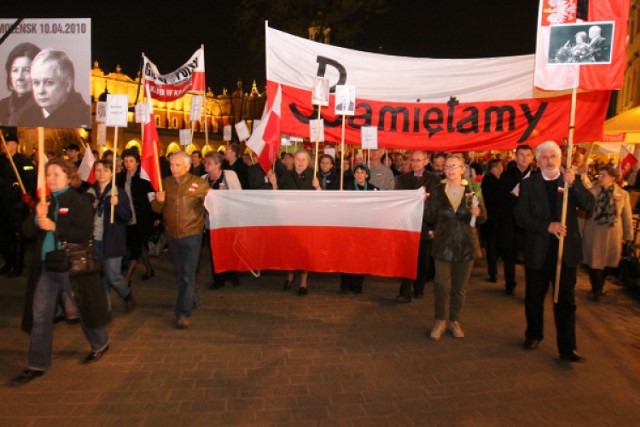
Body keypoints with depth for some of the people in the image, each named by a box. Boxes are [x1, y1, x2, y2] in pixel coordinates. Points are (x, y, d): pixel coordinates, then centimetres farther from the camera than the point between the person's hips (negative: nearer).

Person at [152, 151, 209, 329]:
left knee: (187, 274, -5)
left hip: (192, 235, -5)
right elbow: (157, 209, 6)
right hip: (172, 235, 5)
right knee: (181, 273, 18)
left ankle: (184, 313, 2)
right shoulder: (165, 183, 4)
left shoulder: (200, 183, -7)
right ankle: (193, 300, 38)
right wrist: (159, 201, -15)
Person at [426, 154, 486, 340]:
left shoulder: (472, 190, -2)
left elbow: (483, 217, -1)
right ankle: (440, 321, 17)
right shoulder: (438, 191, -2)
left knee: (460, 287, 11)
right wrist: (429, 203, -17)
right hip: (443, 244, -1)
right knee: (441, 285, -2)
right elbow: (430, 218, -3)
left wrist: (477, 213, -20)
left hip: (466, 244, 1)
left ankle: (455, 321, 28)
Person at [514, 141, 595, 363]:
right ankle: (533, 335, 34)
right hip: (537, 251, 0)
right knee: (534, 299, 14)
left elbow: (589, 205, -10)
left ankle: (567, 348, 13)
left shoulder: (573, 180, 3)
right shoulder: (529, 184, 0)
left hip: (566, 250, 0)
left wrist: (573, 184, -24)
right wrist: (547, 226, -21)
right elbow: (521, 216, -8)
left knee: (566, 301, 4)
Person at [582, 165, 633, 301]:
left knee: (607, 261, 14)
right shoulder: (592, 191, -3)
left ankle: (599, 287, 36)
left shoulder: (623, 194, 0)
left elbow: (627, 216, 5)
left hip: (612, 235, 1)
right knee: (594, 261, 6)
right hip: (593, 234, -1)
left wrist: (628, 235, 6)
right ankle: (598, 289, 24)